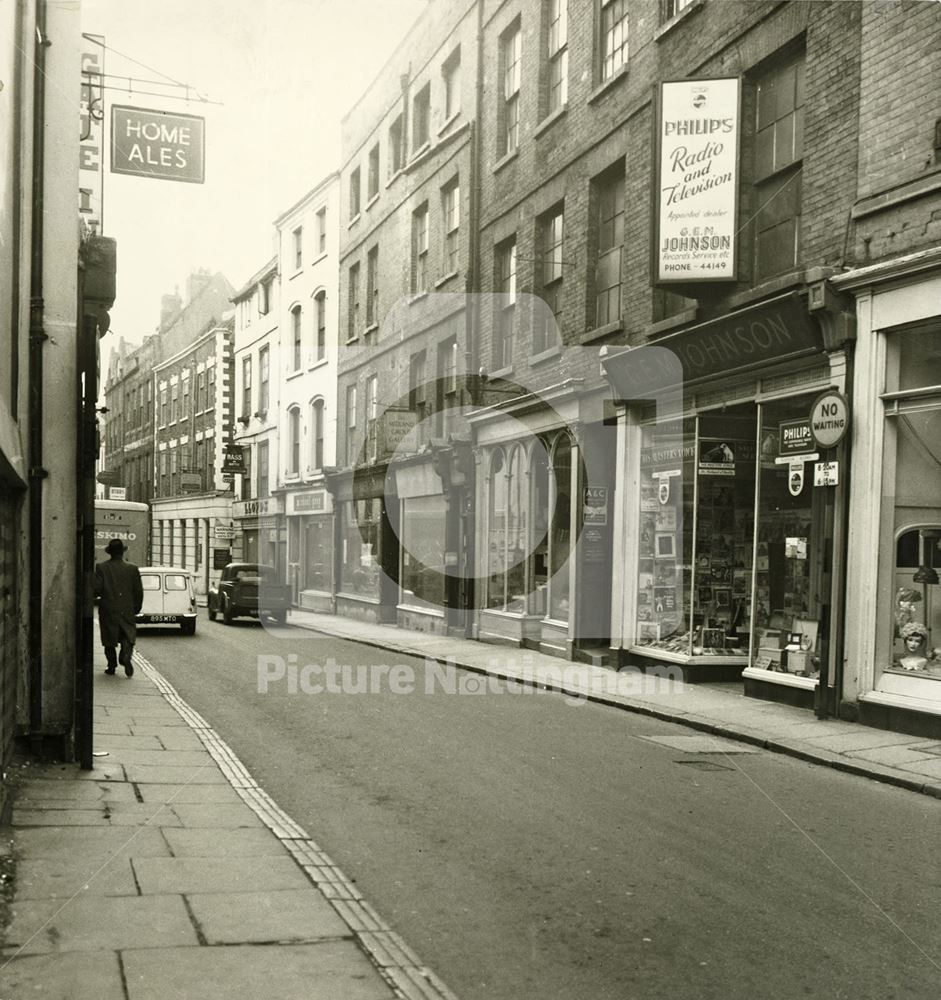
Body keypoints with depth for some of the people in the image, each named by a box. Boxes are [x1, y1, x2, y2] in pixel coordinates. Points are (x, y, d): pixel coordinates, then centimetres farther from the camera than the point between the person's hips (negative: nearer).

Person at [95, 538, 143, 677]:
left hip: (108, 610, 0)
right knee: (128, 637, 7)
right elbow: (138, 591, 1)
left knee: (109, 640, 12)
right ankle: (126, 656, -19)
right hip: (127, 611, 1)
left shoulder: (101, 568, -6)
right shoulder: (132, 569, -1)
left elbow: (96, 589, -11)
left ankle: (112, 665, 14)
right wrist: (136, 609, 12)